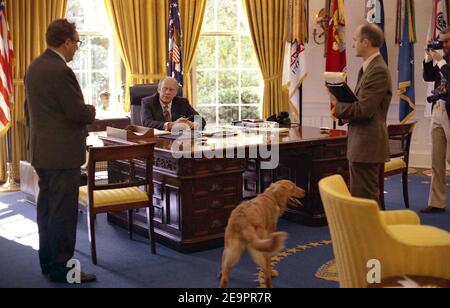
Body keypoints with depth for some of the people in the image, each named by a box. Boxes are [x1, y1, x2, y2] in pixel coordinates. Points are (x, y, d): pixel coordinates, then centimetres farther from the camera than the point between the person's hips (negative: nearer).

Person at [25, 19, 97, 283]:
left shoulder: (35, 67, 10)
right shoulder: (61, 71, -20)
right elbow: (78, 113, -19)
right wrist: (92, 111, 1)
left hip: (41, 151, 10)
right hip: (62, 152, -10)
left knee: (47, 207, 16)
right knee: (64, 211, -1)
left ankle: (48, 261, 27)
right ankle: (61, 267, 7)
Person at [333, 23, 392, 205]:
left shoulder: (378, 71, -17)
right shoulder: (368, 68, 16)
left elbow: (363, 109, -22)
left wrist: (338, 107, -7)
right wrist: (345, 112, -1)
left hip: (367, 147, -10)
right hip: (363, 144, 10)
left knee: (364, 200, -6)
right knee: (366, 199, 17)